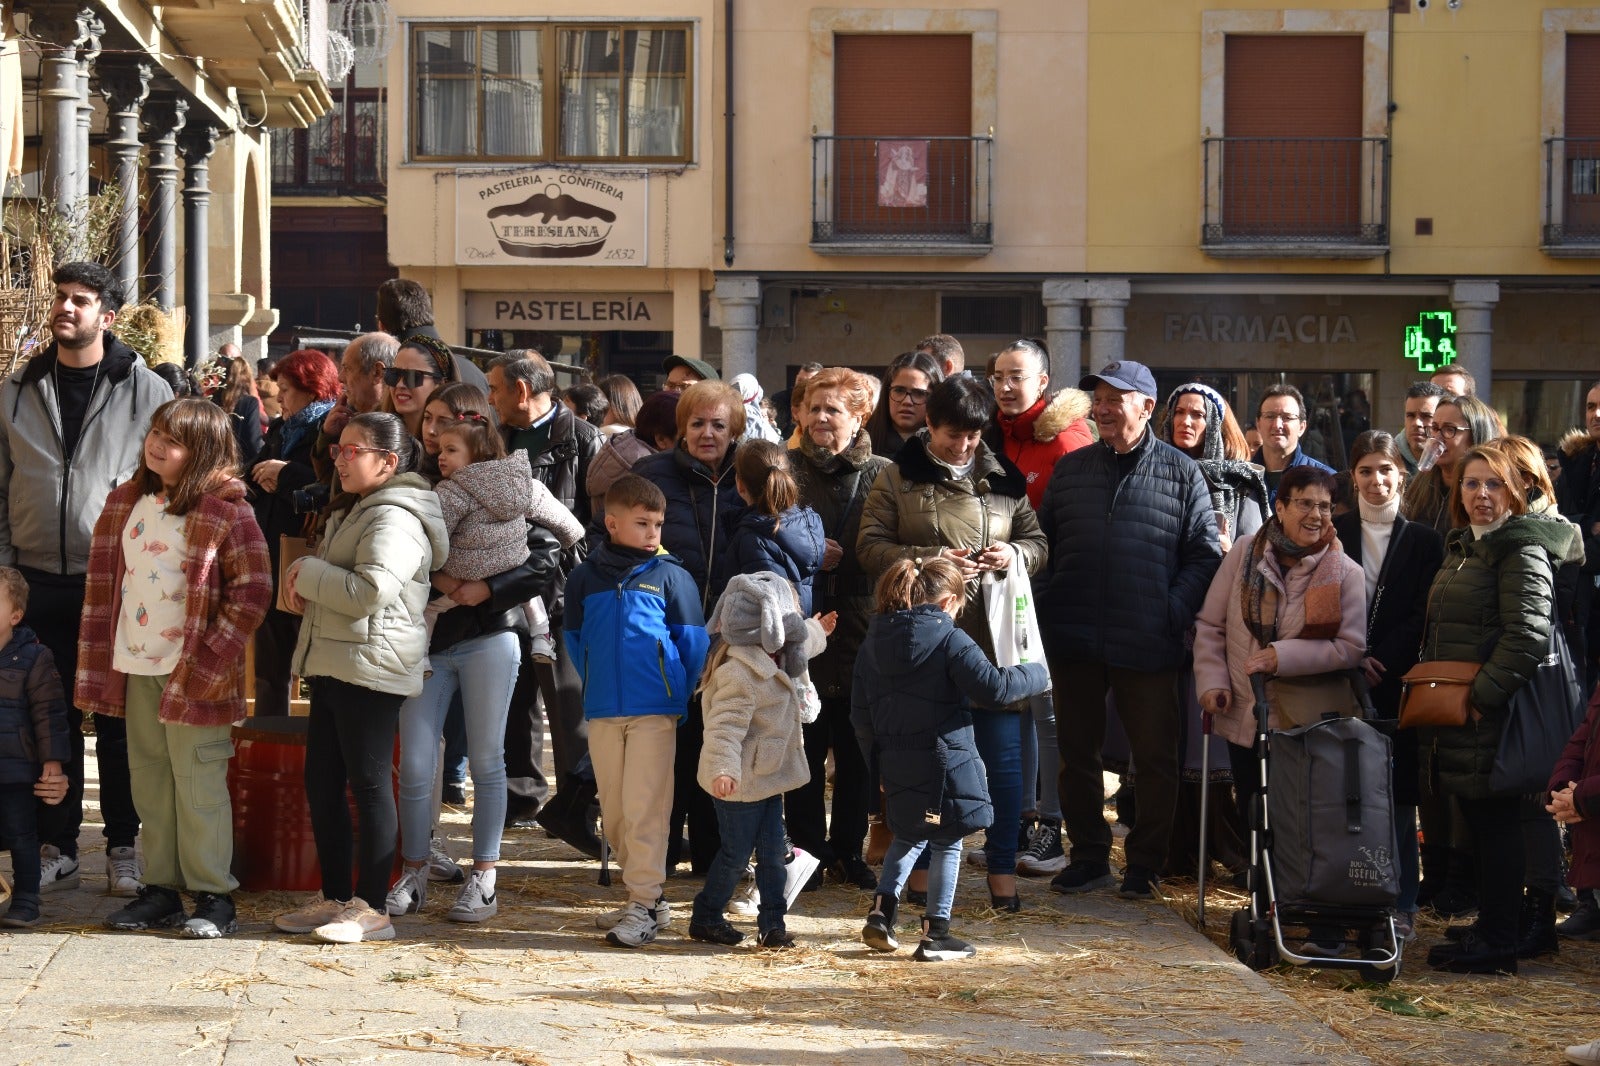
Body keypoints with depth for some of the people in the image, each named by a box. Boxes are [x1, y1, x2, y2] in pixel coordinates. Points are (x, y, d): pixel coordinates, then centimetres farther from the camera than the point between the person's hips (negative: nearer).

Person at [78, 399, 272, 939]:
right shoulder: (126, 502, 9)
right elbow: (105, 580, 14)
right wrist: (100, 658, 8)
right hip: (136, 666, 6)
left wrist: (207, 660, -16)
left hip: (192, 671, -6)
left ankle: (213, 896, 6)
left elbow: (252, 591, -11)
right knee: (150, 781, 12)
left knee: (198, 782, -2)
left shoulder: (225, 511, -10)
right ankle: (161, 890, 21)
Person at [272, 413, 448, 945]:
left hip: (371, 669, -10)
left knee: (368, 783, -5)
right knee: (321, 783, 11)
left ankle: (372, 907, 0)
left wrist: (307, 573, -13)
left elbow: (370, 591, -26)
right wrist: (304, 585, 10)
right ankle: (335, 898, 19)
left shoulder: (394, 519, -14)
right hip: (333, 665, 11)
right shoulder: (352, 512, 20)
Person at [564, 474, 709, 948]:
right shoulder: (585, 578, 6)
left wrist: (679, 699, 2)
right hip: (602, 713, 4)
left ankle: (645, 904, -4)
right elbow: (574, 638, 17)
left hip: (655, 711, -4)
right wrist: (595, 686, 13)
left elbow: (694, 642, 2)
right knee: (613, 811, 9)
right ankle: (647, 893, 21)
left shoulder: (671, 577, -2)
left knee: (645, 807, -7)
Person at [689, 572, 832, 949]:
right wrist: (723, 769, -46)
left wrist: (816, 633, 47)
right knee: (736, 854, 3)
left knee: (774, 852, 9)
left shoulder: (773, 662, 6)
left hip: (767, 780, 9)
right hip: (741, 783, -9)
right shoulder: (740, 675, -27)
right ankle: (705, 917, 20)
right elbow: (724, 727, -34)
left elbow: (797, 649, 33)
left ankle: (772, 924, 14)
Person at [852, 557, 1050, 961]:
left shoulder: (873, 642, 5)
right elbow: (994, 688, -19)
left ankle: (882, 910, 13)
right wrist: (1036, 674, -2)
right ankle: (935, 934, 10)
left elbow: (860, 713, 9)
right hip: (945, 764, -6)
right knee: (947, 844, 7)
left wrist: (877, 758, 20)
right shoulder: (949, 640, -14)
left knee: (908, 836, 25)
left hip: (897, 766, 6)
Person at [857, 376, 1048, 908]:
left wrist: (1015, 554, -7)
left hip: (992, 635, 2)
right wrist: (928, 560, -16)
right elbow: (870, 546, -2)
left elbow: (1036, 539, 16)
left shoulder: (1003, 477, 10)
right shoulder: (897, 478, 4)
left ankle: (1002, 868, 11)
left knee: (1003, 752, 1)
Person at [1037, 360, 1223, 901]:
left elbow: (1206, 552, 1)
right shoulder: (1070, 469, 12)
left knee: (1156, 756, 3)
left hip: (1147, 644, -3)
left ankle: (1145, 863, 14)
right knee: (1077, 751, 9)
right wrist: (1049, 606, 1)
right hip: (1074, 641, 3)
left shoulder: (1181, 472, 2)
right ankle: (1088, 856, 20)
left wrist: (1174, 611, -10)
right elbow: (1043, 541, 14)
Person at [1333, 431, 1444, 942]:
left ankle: (1401, 905, 4)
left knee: (1397, 793, -2)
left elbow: (1422, 617, -1)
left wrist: (1379, 663, -11)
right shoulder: (1334, 533, 8)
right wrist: (1352, 657, -9)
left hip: (1399, 683, -1)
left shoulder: (1422, 540, 5)